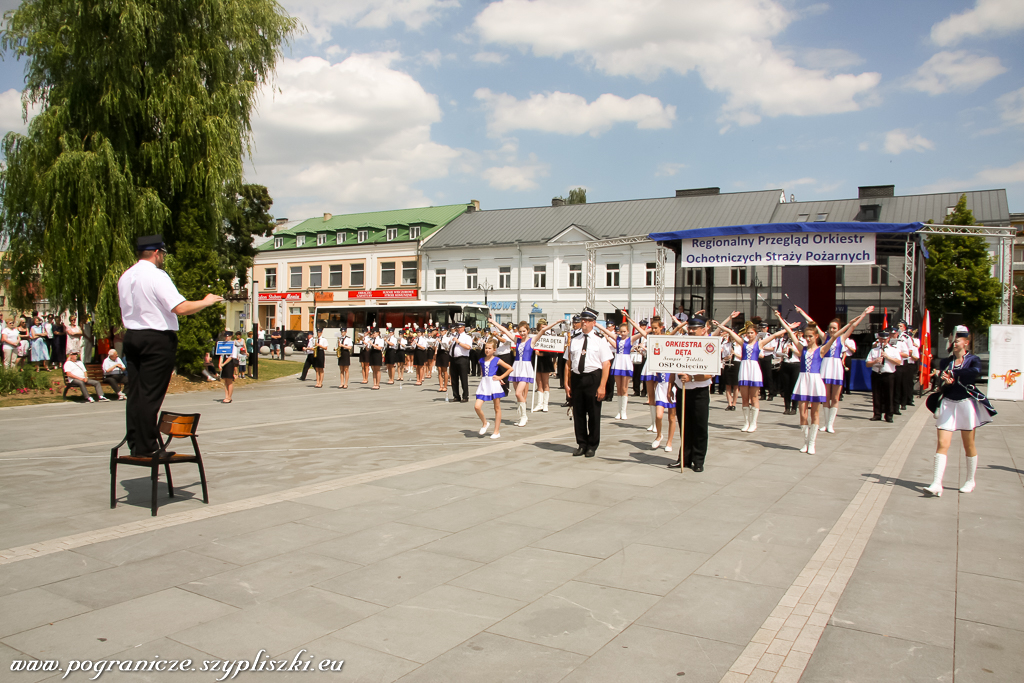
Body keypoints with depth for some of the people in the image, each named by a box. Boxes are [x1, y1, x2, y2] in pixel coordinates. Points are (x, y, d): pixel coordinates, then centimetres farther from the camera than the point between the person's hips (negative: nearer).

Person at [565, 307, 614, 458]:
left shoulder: (600, 341, -2)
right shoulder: (574, 341, 10)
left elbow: (606, 364, -7)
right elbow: (568, 363, 11)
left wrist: (602, 386, -14)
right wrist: (567, 384, 4)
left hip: (593, 379, -4)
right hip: (576, 378, 4)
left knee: (593, 414, 4)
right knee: (578, 413, 10)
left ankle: (592, 445, 19)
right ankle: (581, 444, 23)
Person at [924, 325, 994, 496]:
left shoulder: (973, 359, -1)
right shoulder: (945, 362, 8)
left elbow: (975, 372, -26)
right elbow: (942, 385, -4)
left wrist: (951, 374, -30)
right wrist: (946, 382, -27)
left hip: (966, 404, -2)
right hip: (947, 404, 2)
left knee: (969, 445, 10)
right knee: (942, 444, -8)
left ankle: (970, 481, 27)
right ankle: (937, 484, -12)